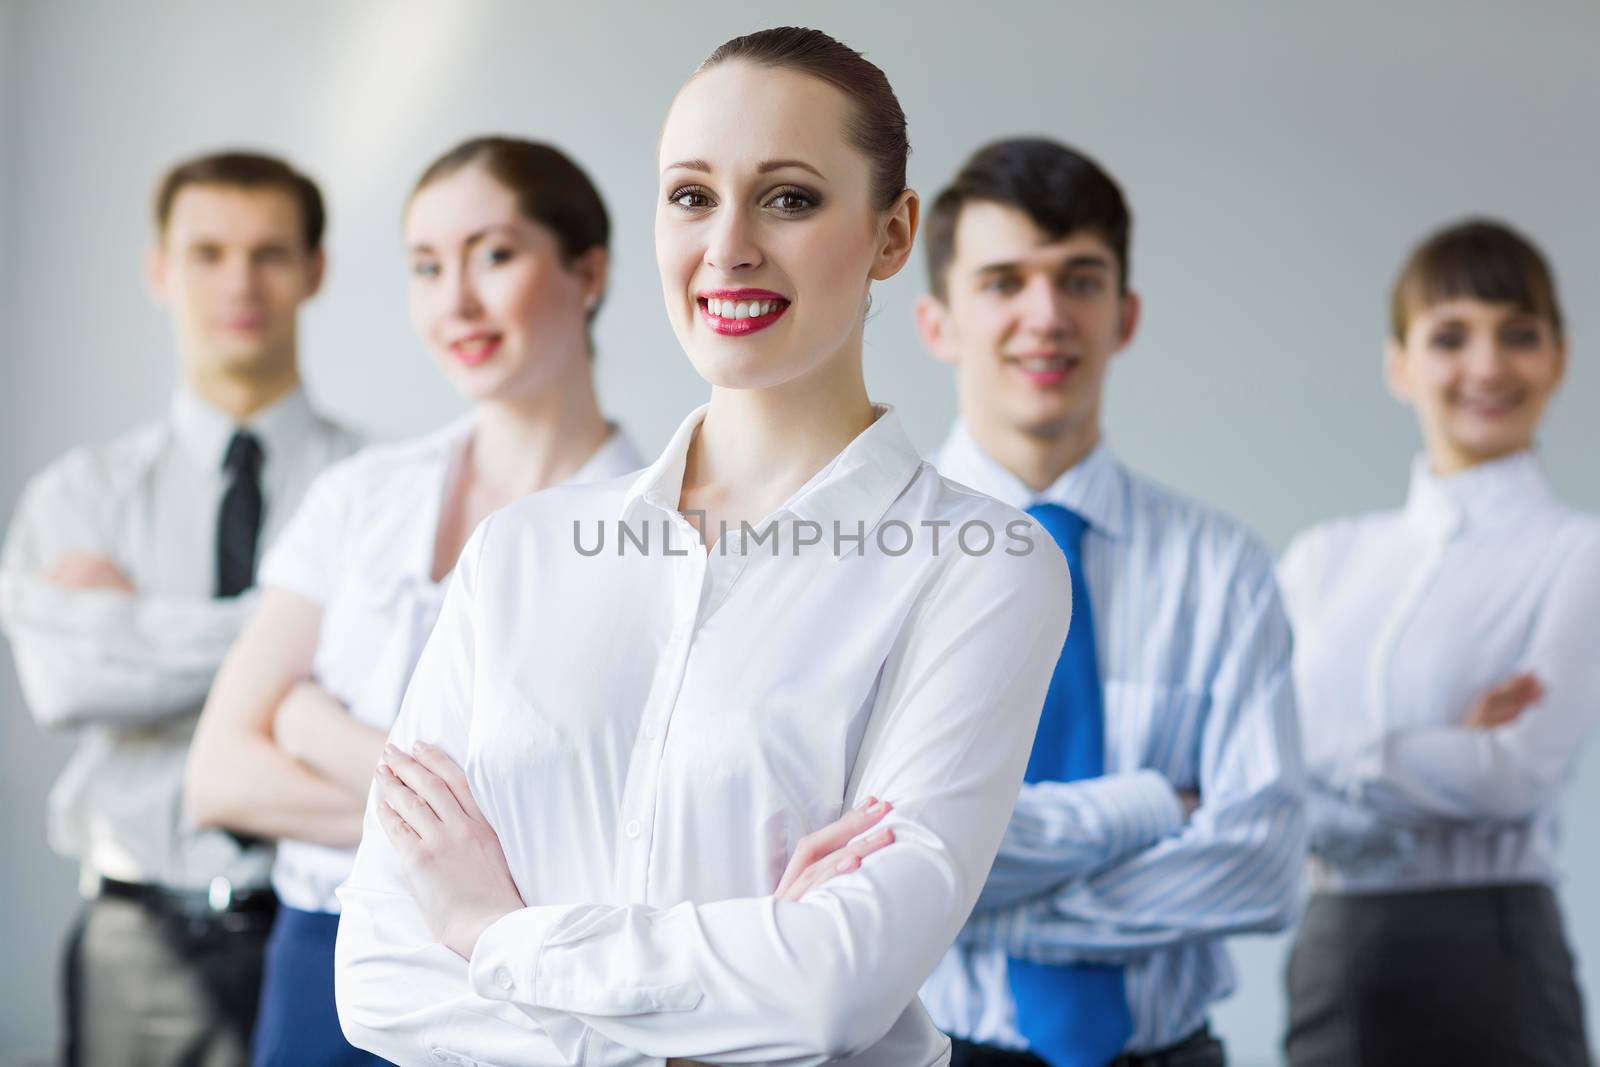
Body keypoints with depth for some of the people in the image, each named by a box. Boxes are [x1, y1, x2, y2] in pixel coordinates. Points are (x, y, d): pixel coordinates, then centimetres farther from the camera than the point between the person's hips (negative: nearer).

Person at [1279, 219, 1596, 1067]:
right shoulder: (1324, 560, 10)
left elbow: (1523, 768, -14)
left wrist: (1328, 756, -9)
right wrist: (1438, 754, -14)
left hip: (1489, 963, -4)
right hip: (1328, 963, 4)